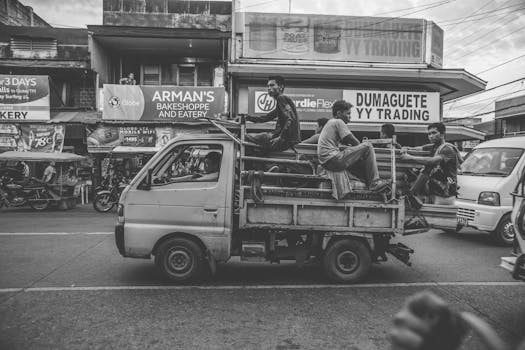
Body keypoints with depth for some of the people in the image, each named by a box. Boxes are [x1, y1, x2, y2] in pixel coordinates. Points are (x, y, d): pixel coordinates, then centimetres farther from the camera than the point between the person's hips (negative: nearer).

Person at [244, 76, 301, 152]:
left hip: (288, 139, -10)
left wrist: (280, 138, -27)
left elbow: (290, 119, -24)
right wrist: (246, 117, 19)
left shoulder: (281, 98, -10)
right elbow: (267, 117, 26)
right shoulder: (282, 99, 22)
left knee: (247, 137, -12)